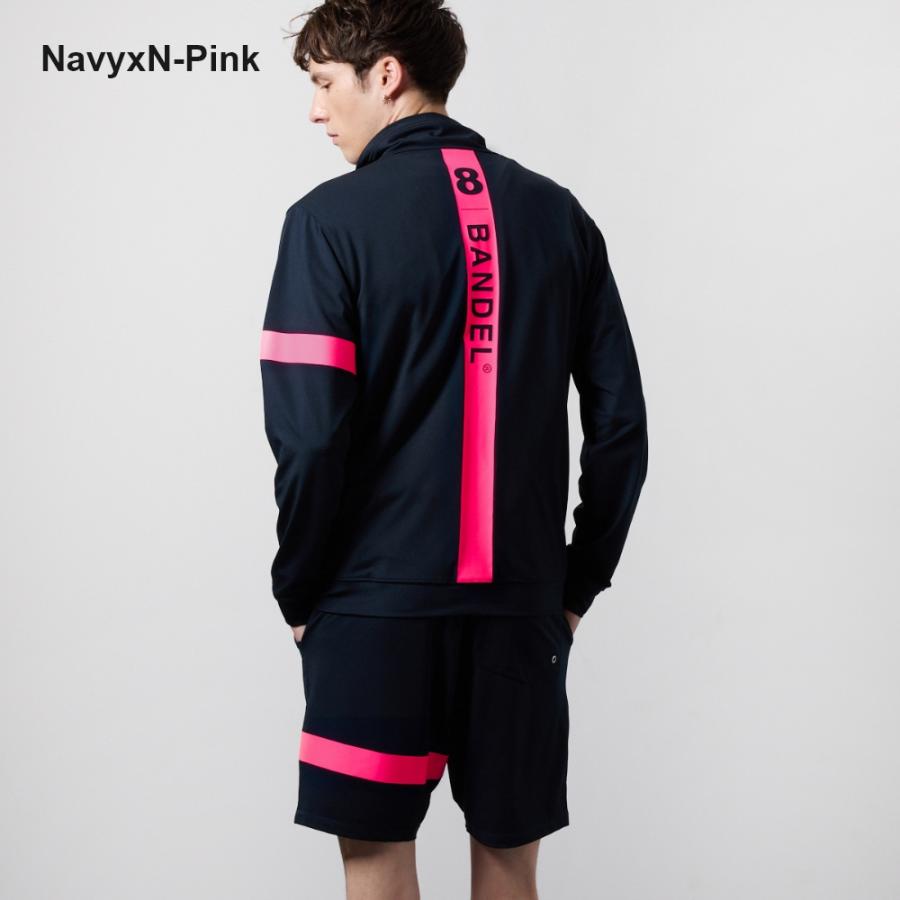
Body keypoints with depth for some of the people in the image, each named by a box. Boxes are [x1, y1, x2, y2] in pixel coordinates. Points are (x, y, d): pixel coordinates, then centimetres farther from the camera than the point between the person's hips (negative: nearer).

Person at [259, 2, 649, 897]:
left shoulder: (331, 219, -6)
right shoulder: (558, 216, 7)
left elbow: (308, 435, -13)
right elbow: (621, 424, 5)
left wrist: (297, 591, 0)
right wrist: (579, 583, 12)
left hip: (376, 598, -4)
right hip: (524, 604, 4)